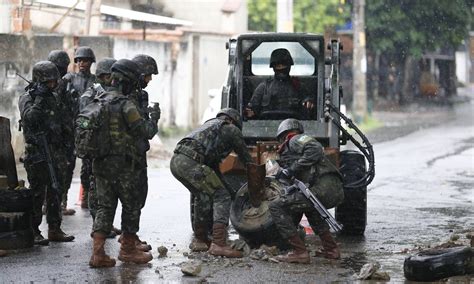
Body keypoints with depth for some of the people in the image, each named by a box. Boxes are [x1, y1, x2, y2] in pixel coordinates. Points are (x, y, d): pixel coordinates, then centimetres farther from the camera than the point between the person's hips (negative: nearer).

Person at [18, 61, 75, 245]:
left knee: (55, 192, 10)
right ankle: (33, 232, 1)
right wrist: (39, 99, -26)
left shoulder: (51, 98, 15)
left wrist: (63, 149, 20)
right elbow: (29, 118, -27)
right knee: (37, 194, -5)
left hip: (54, 154, 8)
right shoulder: (27, 99, -7)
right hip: (36, 154, -8)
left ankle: (54, 230, 17)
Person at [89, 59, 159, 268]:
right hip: (122, 165, -7)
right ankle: (128, 250, 19)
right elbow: (144, 131, -13)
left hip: (100, 163, 7)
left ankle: (98, 252, -3)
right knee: (131, 205, 9)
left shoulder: (98, 102, 9)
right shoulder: (125, 105, -15)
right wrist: (153, 119, 4)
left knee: (105, 206, 8)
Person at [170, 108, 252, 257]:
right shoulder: (231, 129, 14)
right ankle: (219, 244, -12)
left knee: (204, 196, 25)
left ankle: (200, 239, 30)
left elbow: (213, 166, 40)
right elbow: (246, 158, 20)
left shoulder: (209, 124, 37)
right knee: (222, 197, -2)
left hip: (175, 161, 8)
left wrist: (224, 185, 42)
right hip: (190, 162, -8)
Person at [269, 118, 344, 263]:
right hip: (337, 191, 10)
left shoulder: (295, 140, 9)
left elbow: (315, 149, -11)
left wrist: (293, 169, -9)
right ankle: (331, 248, 33)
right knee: (309, 207, 41)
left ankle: (299, 252, -10)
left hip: (323, 188, -10)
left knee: (276, 207, -6)